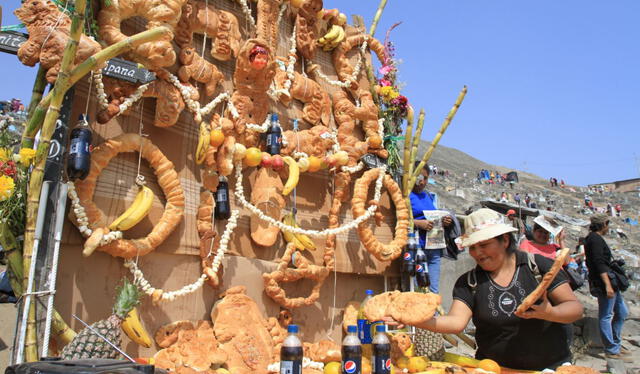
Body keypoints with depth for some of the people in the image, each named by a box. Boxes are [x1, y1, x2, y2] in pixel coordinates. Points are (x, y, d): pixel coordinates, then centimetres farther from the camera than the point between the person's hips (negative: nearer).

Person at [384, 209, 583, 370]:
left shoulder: (538, 266, -3)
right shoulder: (468, 282, -1)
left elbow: (575, 307, -3)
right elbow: (456, 322, -14)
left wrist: (549, 313, -24)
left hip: (551, 365, -1)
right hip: (495, 367, 1)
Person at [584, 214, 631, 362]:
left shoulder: (594, 238, 18)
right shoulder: (595, 239, -14)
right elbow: (599, 263, -22)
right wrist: (607, 284, -26)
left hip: (610, 281, 11)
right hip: (603, 282, -11)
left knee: (622, 312, 17)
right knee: (606, 316, -4)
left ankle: (615, 343, 26)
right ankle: (612, 350, 2)